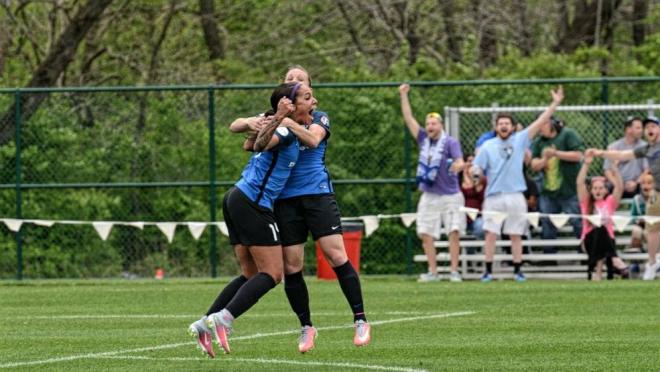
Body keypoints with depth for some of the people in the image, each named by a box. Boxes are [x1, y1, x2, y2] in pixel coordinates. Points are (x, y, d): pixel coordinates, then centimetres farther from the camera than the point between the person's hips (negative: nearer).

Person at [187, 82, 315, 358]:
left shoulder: (281, 127, 15)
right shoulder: (287, 131, -11)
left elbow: (251, 143, 34)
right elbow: (261, 144, -31)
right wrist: (279, 118, -43)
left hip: (238, 199, 10)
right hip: (253, 203, -10)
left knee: (251, 275, 12)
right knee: (271, 274, -8)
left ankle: (204, 324, 6)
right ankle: (222, 319, -20)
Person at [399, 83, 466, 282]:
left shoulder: (450, 142, -7)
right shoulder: (423, 139, 8)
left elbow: (459, 161, -22)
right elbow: (408, 118, 9)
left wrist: (457, 165, -46)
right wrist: (403, 95, 5)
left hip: (450, 196, -5)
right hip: (429, 197, 5)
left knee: (454, 232, -10)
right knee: (426, 234, 1)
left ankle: (454, 271, -6)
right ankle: (432, 272, 8)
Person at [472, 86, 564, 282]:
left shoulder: (520, 140, 5)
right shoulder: (488, 146, 5)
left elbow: (540, 123, 1)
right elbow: (477, 169, 4)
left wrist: (555, 103, -7)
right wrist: (476, 172, -21)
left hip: (515, 196, 0)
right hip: (494, 196, 0)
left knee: (516, 235, 5)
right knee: (491, 233, -4)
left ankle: (517, 270, 10)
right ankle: (488, 271, -1)